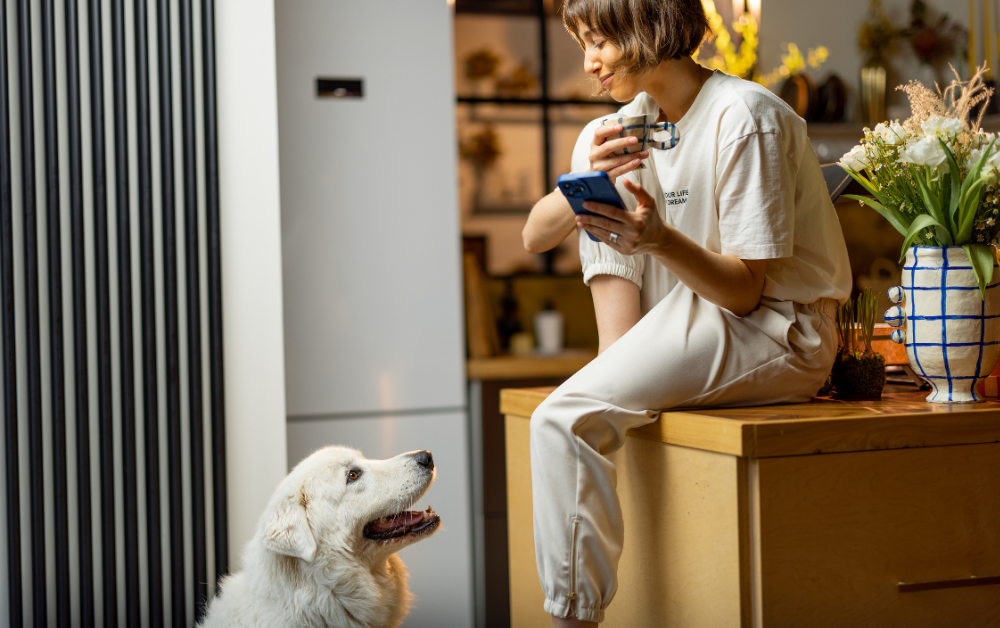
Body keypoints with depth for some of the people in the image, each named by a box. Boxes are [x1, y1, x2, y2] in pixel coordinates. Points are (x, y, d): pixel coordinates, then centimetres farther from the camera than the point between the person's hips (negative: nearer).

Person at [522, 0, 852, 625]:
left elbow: (745, 290, -19)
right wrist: (585, 182, -18)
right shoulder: (616, 131, 8)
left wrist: (661, 239, -33)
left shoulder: (744, 117, -15)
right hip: (688, 328, 9)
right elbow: (535, 237, 0)